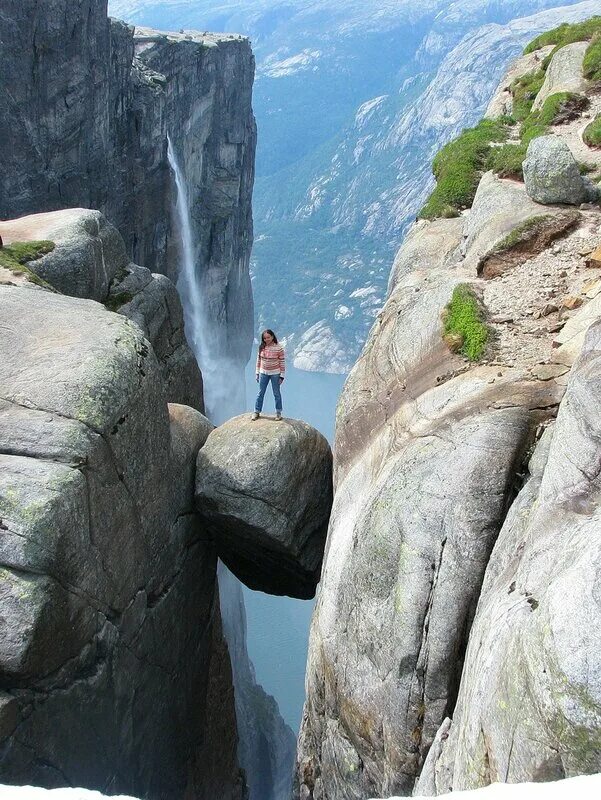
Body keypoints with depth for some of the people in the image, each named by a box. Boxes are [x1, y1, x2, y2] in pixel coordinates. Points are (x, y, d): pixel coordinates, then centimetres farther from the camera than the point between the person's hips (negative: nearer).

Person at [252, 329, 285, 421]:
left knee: (276, 393, 9)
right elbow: (258, 361, 6)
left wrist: (281, 376, -10)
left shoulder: (279, 348, -14)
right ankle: (257, 412, 20)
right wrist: (257, 373, 6)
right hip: (263, 373, 3)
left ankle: (278, 412, 21)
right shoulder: (261, 347, -3)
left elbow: (282, 363, -10)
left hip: (275, 374, -3)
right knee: (260, 393, 10)